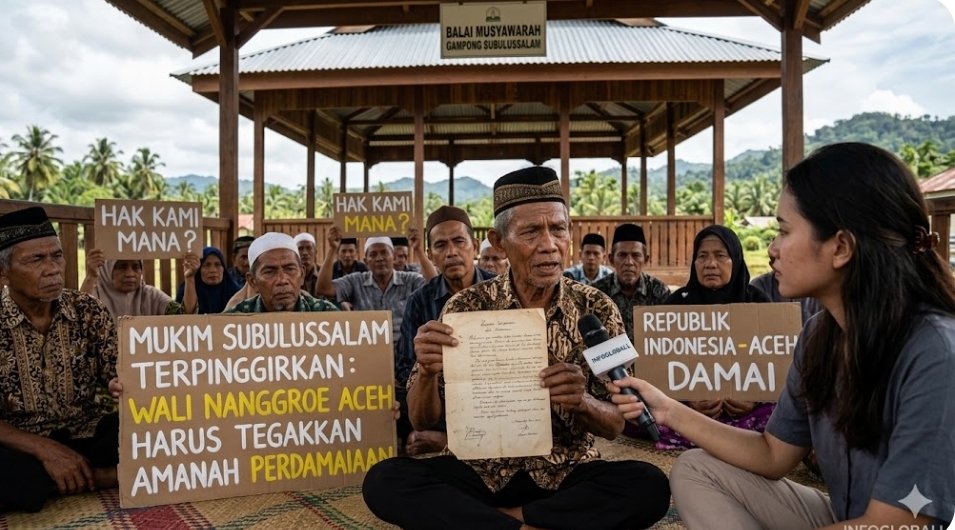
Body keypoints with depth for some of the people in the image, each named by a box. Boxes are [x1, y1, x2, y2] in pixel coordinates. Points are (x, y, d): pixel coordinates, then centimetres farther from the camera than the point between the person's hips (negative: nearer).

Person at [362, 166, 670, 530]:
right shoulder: (467, 308, -5)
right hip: (479, 471, 0)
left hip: (566, 475, 1)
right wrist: (427, 372, -26)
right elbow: (422, 420, -4)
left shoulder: (596, 310, -4)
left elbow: (614, 426, -3)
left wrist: (582, 401, -26)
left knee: (649, 485, -27)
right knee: (384, 480, -24)